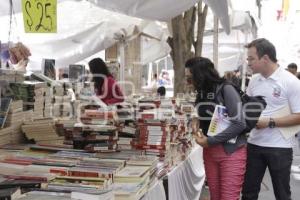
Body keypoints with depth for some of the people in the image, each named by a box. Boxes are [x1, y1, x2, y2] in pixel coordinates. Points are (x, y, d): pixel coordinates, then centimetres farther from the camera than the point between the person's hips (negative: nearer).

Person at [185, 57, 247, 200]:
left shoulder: (226, 89, -14)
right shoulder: (201, 93, 6)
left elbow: (239, 124, -20)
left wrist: (210, 141, -17)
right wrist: (195, 130, 1)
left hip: (231, 151, -6)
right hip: (209, 151, 7)